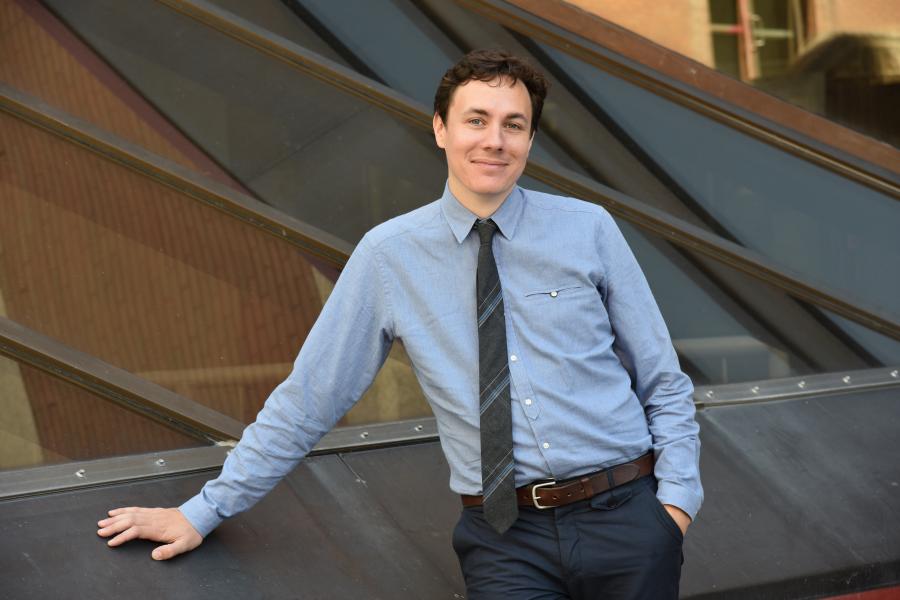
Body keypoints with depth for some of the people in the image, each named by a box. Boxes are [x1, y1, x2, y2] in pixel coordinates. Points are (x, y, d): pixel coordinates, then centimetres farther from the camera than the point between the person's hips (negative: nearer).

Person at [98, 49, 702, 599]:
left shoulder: (589, 230, 2)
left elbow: (664, 381, 8)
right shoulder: (390, 256, 0)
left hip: (624, 514, 1)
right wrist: (204, 511, 6)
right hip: (505, 537, -1)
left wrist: (677, 498, -5)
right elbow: (309, 397, 5)